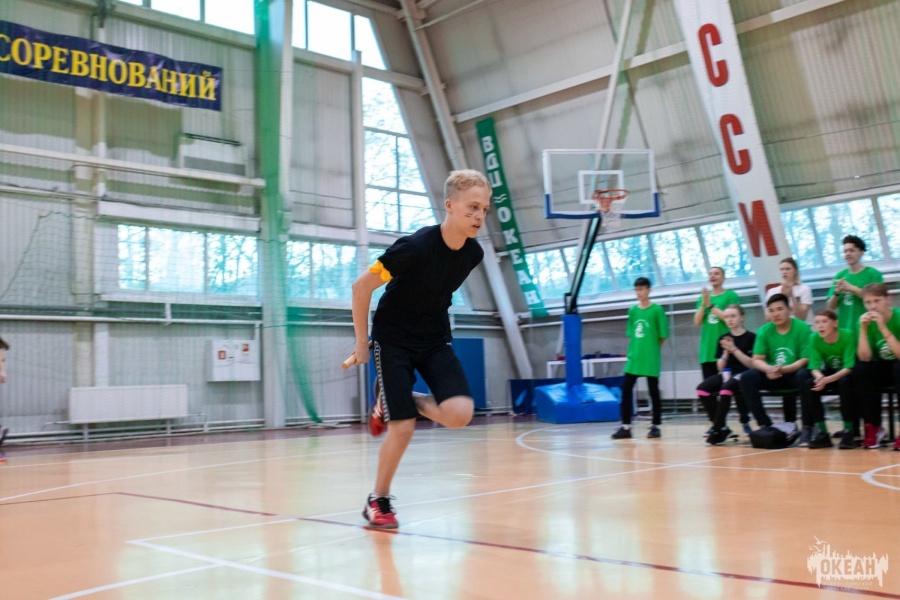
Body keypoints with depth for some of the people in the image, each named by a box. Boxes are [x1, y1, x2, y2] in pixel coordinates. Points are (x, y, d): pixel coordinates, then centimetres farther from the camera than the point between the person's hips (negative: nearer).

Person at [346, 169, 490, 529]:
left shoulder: (474, 253, -8)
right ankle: (378, 501, 17)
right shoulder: (415, 247, -26)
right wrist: (362, 342, -8)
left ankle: (399, 402, 15)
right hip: (393, 341, -5)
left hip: (435, 341, 5)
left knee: (460, 414, -15)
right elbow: (361, 288, -17)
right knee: (403, 429, -8)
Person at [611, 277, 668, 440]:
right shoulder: (632, 310, 9)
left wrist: (652, 349, 3)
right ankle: (626, 427, 4)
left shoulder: (657, 310, -5)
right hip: (634, 356, 5)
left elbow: (663, 335, -3)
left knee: (653, 391, 3)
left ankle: (655, 426, 12)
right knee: (626, 390, 0)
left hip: (651, 358, -5)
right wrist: (635, 350, 6)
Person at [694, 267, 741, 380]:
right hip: (707, 350, 4)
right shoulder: (703, 297, 14)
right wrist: (704, 304, -8)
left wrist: (710, 305, -11)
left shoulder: (731, 295, 2)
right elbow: (697, 322, 5)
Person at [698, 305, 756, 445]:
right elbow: (720, 367, 10)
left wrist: (734, 349, -14)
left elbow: (752, 364, -8)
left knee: (727, 387, -37)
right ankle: (721, 427, -11)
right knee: (702, 389, -22)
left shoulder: (751, 337, -2)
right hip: (727, 373, 5)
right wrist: (726, 352, -8)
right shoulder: (723, 339, 12)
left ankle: (717, 429, -26)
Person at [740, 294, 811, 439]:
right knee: (747, 377, -21)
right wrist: (769, 369, -25)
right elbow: (757, 360, -2)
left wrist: (782, 370, -28)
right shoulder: (764, 331, 0)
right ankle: (765, 424, -17)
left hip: (794, 374, -3)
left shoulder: (802, 328, -9)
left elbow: (806, 360, -14)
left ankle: (790, 423, -14)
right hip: (772, 376, 3)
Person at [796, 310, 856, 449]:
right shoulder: (814, 338, -12)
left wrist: (827, 380, -41)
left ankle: (849, 431, -24)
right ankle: (821, 432, -17)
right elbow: (815, 366, -14)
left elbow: (849, 368, -27)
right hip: (828, 374, 3)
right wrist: (819, 376, -38)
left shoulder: (847, 335, -23)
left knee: (844, 382, -36)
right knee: (809, 384, -25)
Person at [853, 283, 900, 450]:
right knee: (860, 370, -25)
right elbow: (865, 358, -16)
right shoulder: (867, 322, -7)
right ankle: (873, 426, -14)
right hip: (883, 369, 4)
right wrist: (863, 329, -25)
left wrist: (883, 328, -35)